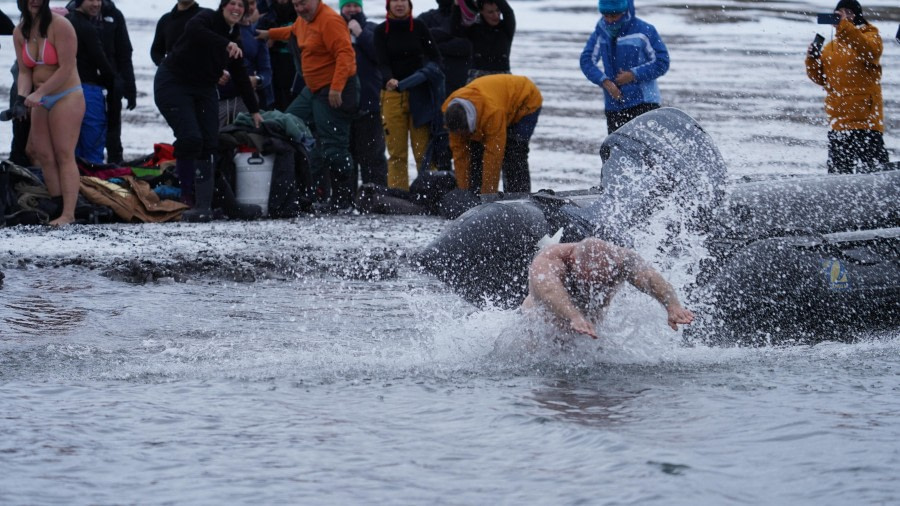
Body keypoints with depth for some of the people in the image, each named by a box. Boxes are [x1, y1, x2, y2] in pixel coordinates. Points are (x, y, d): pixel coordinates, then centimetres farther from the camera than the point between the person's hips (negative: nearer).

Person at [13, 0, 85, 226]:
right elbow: (24, 71, 4)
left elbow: (66, 69, -19)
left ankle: (68, 213, -17)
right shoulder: (20, 32, 4)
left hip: (66, 97, -7)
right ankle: (57, 207, 6)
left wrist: (39, 93, -23)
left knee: (63, 155, -13)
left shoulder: (60, 26, -15)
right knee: (44, 156, 2)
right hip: (41, 101, 7)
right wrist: (22, 98, -14)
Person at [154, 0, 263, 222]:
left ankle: (203, 205, -3)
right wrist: (226, 44, -46)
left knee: (209, 143, -4)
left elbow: (240, 77, 16)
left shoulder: (235, 39, 9)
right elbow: (193, 30, -37)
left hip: (204, 89, 7)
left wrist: (254, 110, 16)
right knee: (191, 137, -20)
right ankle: (188, 199, -12)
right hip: (173, 85, -7)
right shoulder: (207, 18, -12)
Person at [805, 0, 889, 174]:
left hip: (866, 115, -6)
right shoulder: (830, 47, 17)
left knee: (873, 166, -10)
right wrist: (812, 59, -2)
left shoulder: (870, 36, 1)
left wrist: (843, 26, -31)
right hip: (839, 119, 6)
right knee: (838, 168, 10)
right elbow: (821, 78, 17)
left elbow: (870, 51, -23)